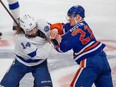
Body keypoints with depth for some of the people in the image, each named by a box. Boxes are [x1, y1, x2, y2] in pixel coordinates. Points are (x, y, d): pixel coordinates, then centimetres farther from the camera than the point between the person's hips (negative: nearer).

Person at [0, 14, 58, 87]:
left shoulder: (42, 24, -26)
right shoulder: (21, 39, -33)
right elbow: (38, 54, -35)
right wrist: (52, 43, -31)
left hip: (39, 63, 2)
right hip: (22, 62, -2)